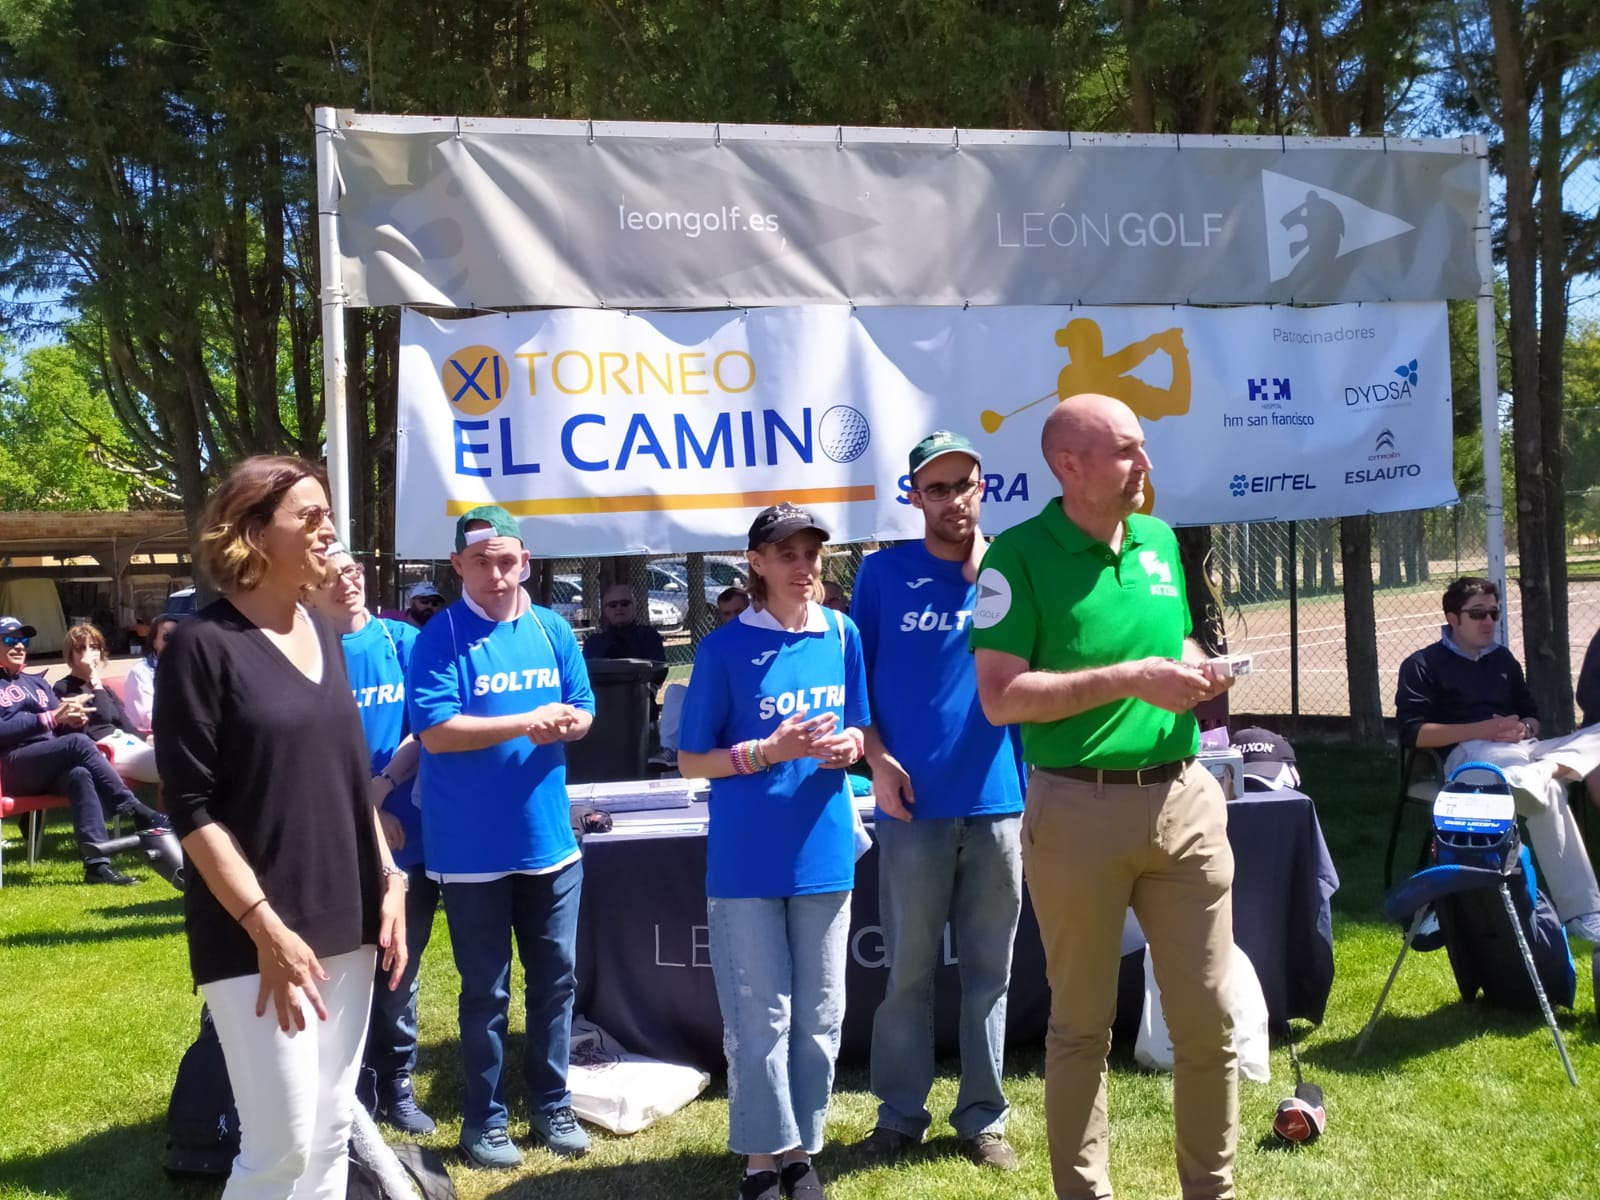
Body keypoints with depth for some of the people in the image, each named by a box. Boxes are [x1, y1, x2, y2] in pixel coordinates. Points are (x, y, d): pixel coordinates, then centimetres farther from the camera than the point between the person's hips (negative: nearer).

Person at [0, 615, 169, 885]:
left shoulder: (36, 682, 27)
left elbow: (61, 727, 19)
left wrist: (73, 717, -6)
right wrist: (50, 717, -15)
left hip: (53, 765, 5)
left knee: (80, 775, -33)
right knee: (78, 743, -32)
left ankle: (96, 862, -44)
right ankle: (138, 813, -33)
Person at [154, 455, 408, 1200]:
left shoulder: (322, 635, 10)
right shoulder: (203, 644, -10)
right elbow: (190, 809, -13)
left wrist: (389, 882, 9)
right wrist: (265, 926, -17)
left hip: (344, 925, 7)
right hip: (259, 938, -7)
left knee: (332, 1135, 13)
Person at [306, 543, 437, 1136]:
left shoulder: (403, 640, 2)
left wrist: (381, 785, -14)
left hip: (408, 833, 2)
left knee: (400, 972, 13)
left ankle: (397, 1086, 28)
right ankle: (356, 1096, 22)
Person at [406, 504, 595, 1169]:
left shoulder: (553, 630, 4)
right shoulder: (441, 637, -9)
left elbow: (583, 713, 8)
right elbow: (435, 731, -17)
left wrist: (562, 723, -16)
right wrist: (525, 722, -22)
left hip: (550, 839, 4)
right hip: (472, 849, -4)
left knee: (556, 979, 13)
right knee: (486, 990, 8)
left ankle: (552, 1105, 29)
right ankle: (484, 1120, 23)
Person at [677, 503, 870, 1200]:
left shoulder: (841, 635, 4)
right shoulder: (725, 648, -6)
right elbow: (691, 761, -3)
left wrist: (849, 746, -8)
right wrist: (770, 751, -17)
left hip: (824, 851, 4)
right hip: (748, 858, -3)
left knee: (819, 1015, 11)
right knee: (760, 1018, 3)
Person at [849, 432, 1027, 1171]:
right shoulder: (883, 572, 3)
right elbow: (856, 674, 6)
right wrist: (876, 757, -7)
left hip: (997, 798, 1)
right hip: (914, 800, -1)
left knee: (989, 970, 9)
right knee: (908, 970, 6)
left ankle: (983, 1118, 22)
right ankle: (900, 1114, 20)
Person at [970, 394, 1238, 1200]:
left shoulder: (1161, 540, 10)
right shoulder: (1020, 555, -9)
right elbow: (999, 697, -15)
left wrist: (1195, 669, 1)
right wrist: (1130, 680, -20)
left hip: (1184, 798, 5)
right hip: (1078, 809, -5)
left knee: (1208, 1019, 10)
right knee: (1081, 1024, 9)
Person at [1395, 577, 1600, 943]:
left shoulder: (1503, 659, 26)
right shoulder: (1423, 666, 5)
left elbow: (1532, 715, 27)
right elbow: (1412, 733, -6)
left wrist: (1525, 728, -1)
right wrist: (1482, 730, -14)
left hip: (1520, 750, 7)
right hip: (1467, 756, -7)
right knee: (1549, 792, -39)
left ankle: (1542, 771, -45)